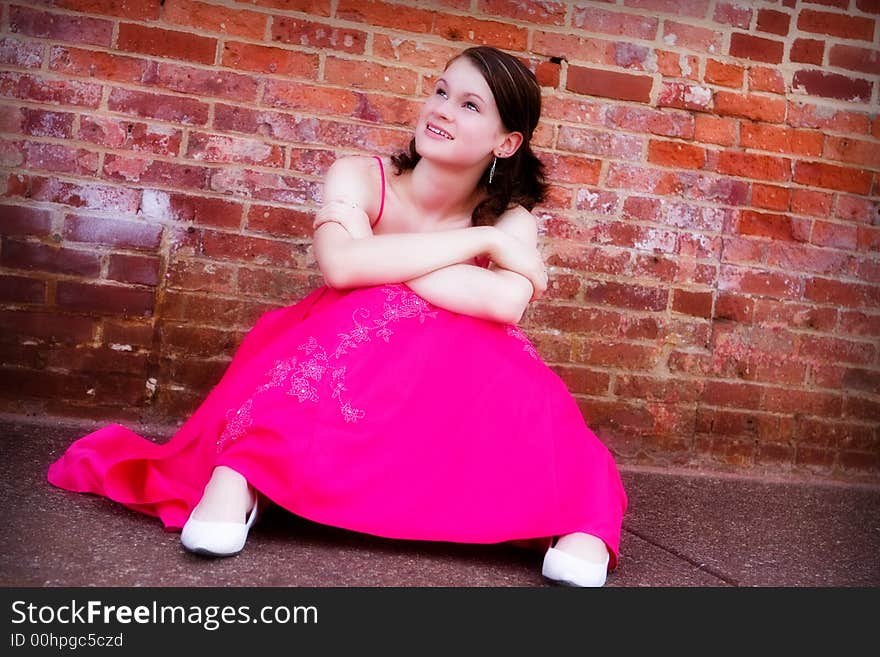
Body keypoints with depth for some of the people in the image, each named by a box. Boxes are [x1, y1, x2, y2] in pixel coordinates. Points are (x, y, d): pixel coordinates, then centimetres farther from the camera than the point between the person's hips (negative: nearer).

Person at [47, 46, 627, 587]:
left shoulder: (511, 218, -6)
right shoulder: (361, 176, -10)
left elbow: (506, 302, -29)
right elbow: (341, 263, -32)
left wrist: (387, 262, -24)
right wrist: (481, 240, -27)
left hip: (458, 392, 2)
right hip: (341, 368, -1)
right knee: (372, 313, -33)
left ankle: (577, 521, -33)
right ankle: (241, 473, -39)